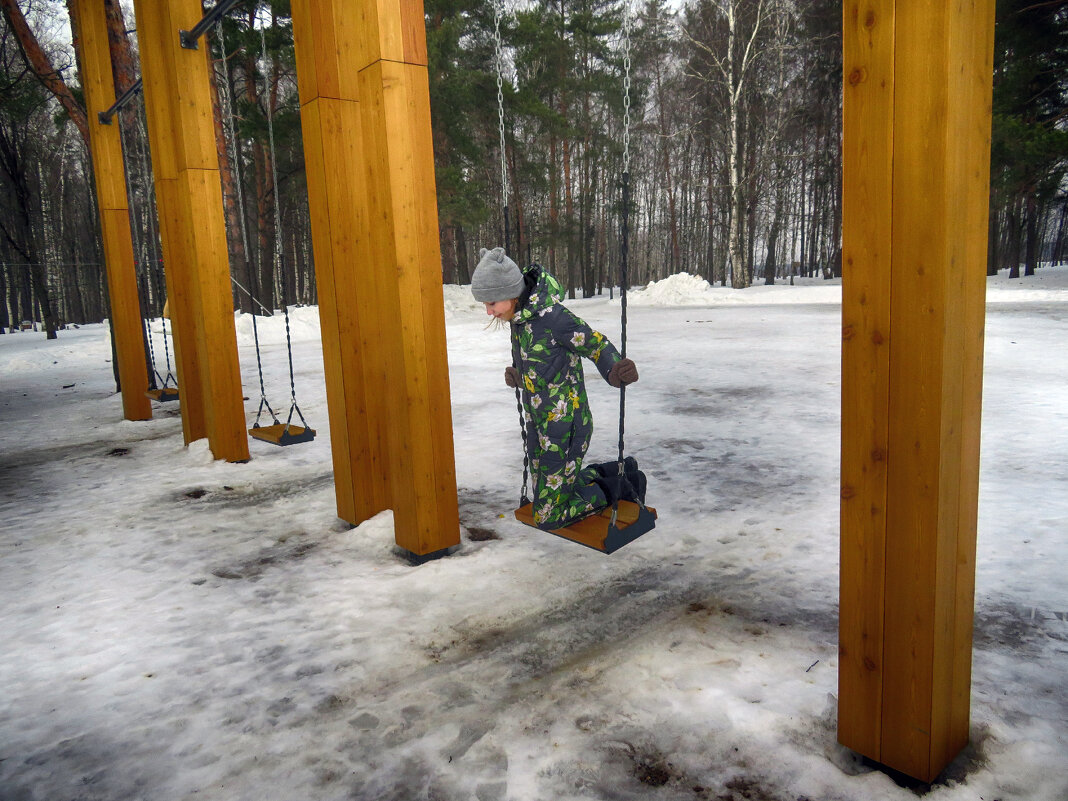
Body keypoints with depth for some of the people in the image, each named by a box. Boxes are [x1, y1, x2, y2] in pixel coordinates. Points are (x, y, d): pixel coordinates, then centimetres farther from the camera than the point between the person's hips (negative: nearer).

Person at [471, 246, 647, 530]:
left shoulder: (552, 315, -24)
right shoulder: (520, 315, 1)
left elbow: (596, 344, -18)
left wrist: (616, 371, -35)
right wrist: (516, 375, 1)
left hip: (564, 428, -9)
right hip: (537, 422, 9)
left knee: (547, 517, -2)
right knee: (546, 493, 23)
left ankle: (619, 488, 14)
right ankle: (621, 471, 32)